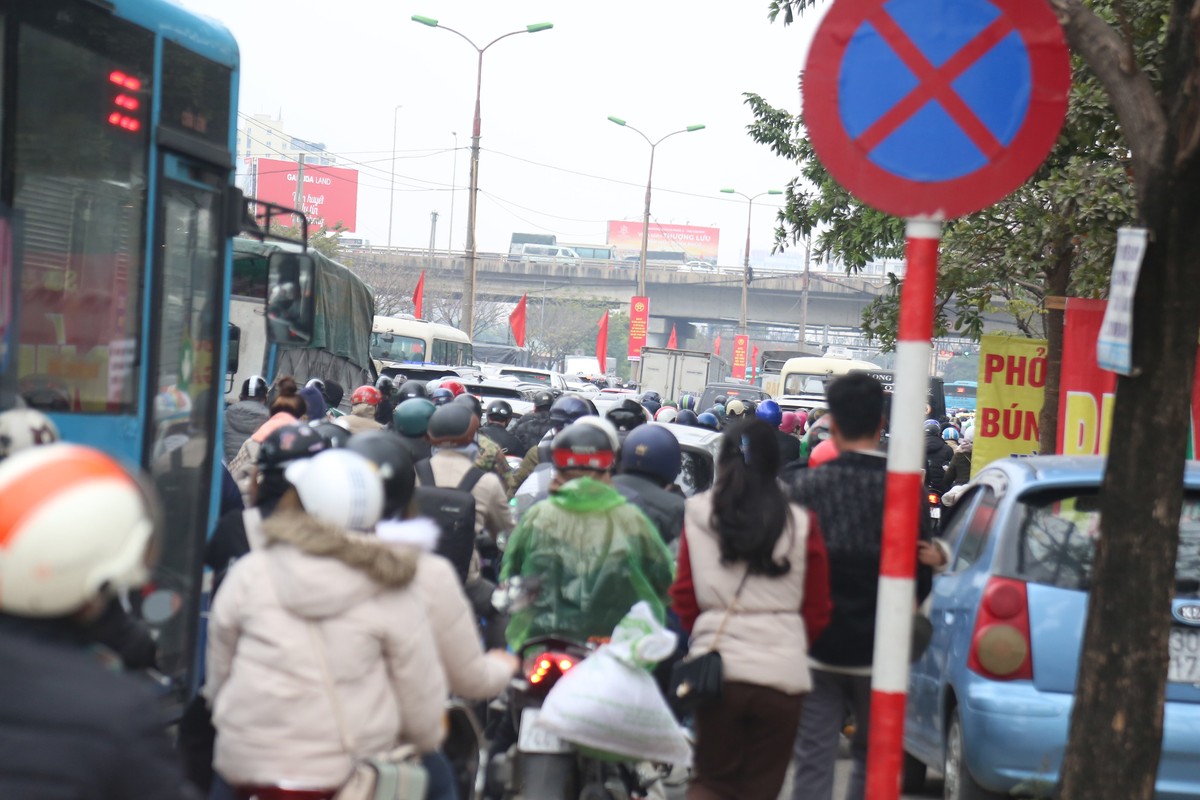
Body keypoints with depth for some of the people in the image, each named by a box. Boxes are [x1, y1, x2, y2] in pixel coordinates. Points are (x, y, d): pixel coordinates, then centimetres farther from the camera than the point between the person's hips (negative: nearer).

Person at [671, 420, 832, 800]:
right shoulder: (800, 523, -2)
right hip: (782, 670, -1)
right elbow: (817, 611, 4)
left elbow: (684, 596, 3)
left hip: (716, 667, 1)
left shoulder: (698, 514, -1)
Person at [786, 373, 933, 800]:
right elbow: (922, 575, 0)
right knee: (872, 762, 16)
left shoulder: (807, 485, -8)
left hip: (818, 648, -1)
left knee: (813, 762, 5)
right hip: (879, 650, 1)